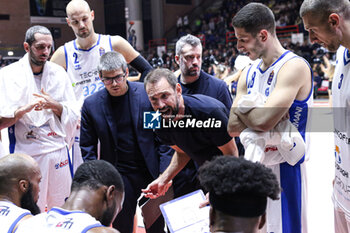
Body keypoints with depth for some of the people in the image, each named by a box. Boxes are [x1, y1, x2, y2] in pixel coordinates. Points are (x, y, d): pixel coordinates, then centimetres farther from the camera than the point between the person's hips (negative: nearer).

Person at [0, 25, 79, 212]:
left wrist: (54, 105, -9)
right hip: (25, 153, -3)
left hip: (58, 150, 3)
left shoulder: (58, 73, 8)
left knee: (62, 209, 9)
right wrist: (24, 109, -19)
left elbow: (74, 114, 8)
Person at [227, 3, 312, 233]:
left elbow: (263, 121, -29)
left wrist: (239, 109, -9)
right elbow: (233, 127, 1)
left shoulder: (294, 66, -17)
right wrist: (255, 113, -16)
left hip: (283, 169, -7)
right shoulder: (249, 73, 7)